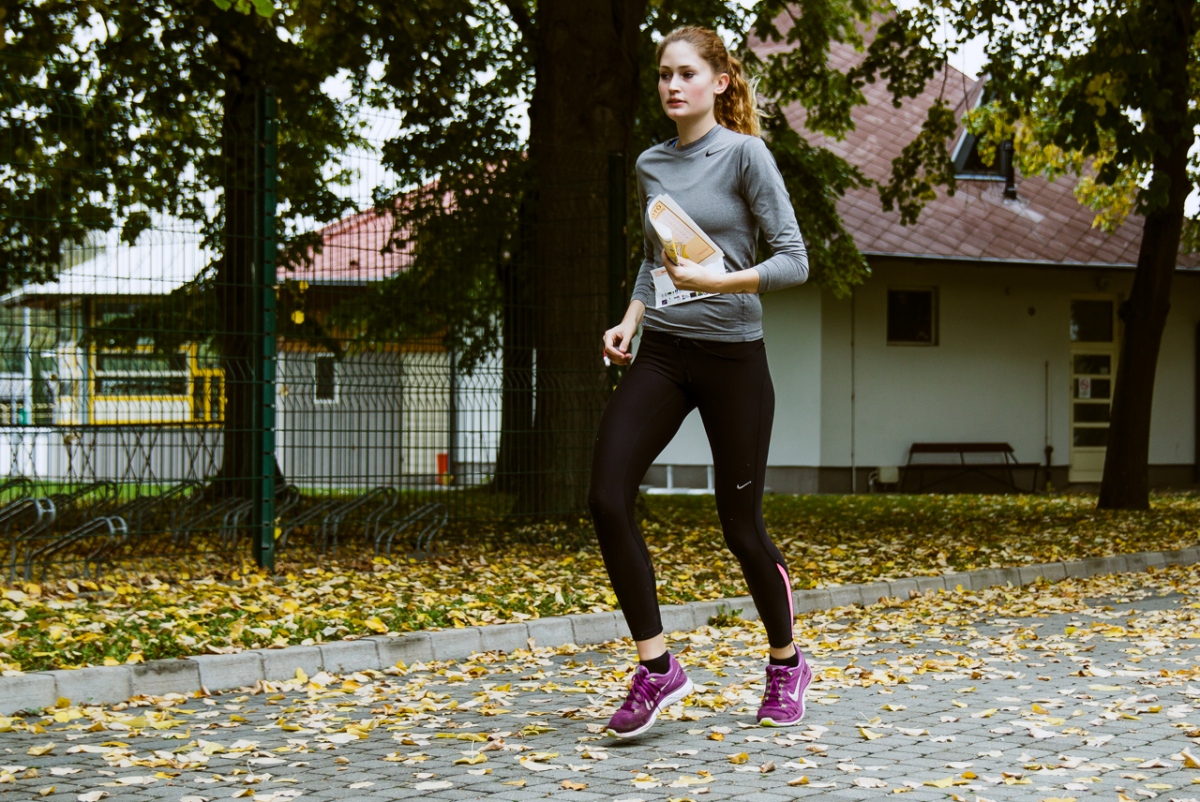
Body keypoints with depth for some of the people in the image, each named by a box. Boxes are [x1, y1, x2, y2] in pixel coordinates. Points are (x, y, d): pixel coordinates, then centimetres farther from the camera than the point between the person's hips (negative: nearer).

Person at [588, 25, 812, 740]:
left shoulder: (744, 155, -7)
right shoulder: (651, 165, 11)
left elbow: (793, 260, -11)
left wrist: (716, 280, -23)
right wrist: (629, 320, 9)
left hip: (732, 357, -5)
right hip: (661, 354, 5)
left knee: (742, 525, 3)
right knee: (608, 498, -14)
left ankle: (787, 663, 27)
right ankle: (657, 667, -6)